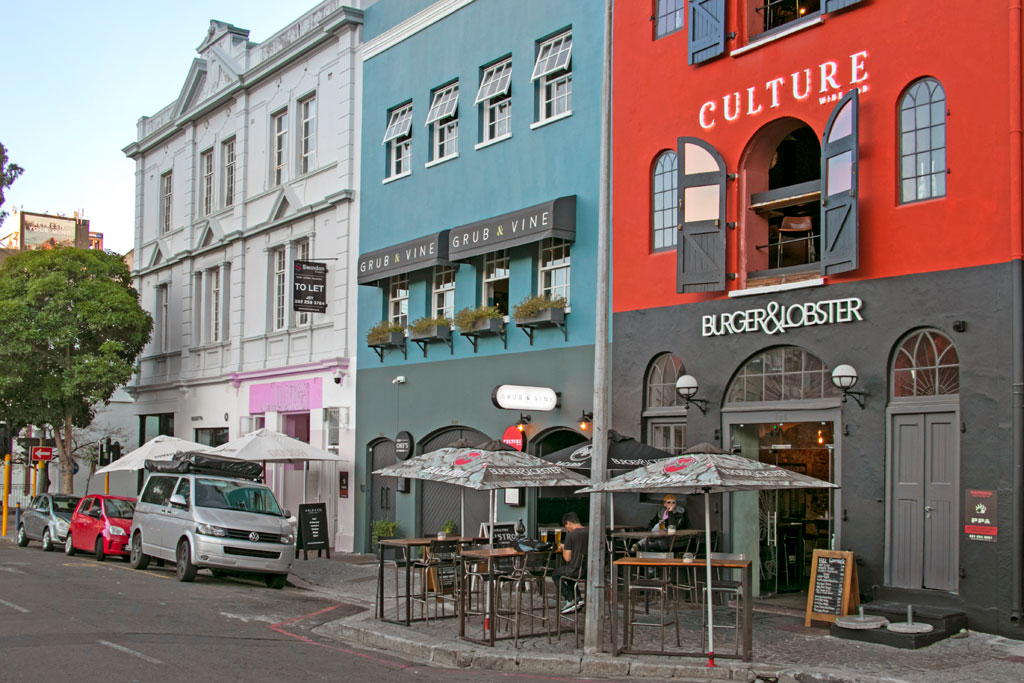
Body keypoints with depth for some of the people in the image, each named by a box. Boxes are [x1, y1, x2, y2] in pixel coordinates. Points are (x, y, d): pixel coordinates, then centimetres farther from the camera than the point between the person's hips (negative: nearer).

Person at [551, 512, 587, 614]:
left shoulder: (570, 535, -18)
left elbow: (567, 558, -16)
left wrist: (563, 548, 4)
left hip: (577, 570, -7)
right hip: (589, 570, 7)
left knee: (555, 575, 21)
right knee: (568, 572, 34)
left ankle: (570, 600, 15)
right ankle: (578, 599, 27)